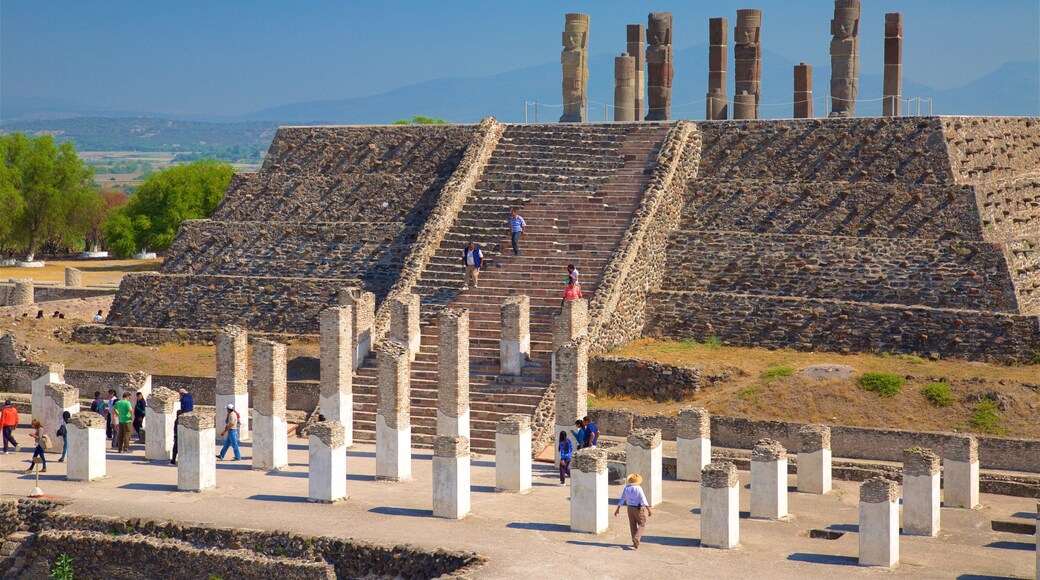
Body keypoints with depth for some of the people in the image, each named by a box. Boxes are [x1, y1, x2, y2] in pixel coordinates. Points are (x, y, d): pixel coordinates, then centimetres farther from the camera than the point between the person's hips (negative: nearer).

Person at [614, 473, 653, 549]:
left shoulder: (626, 488, -1)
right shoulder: (638, 488, -17)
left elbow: (622, 499, 5)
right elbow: (643, 500, -21)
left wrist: (618, 509, 13)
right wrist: (649, 509, -20)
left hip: (630, 508, 5)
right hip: (638, 509, -5)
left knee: (633, 525, 14)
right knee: (642, 524, 7)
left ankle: (635, 543, 19)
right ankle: (636, 538, -13)